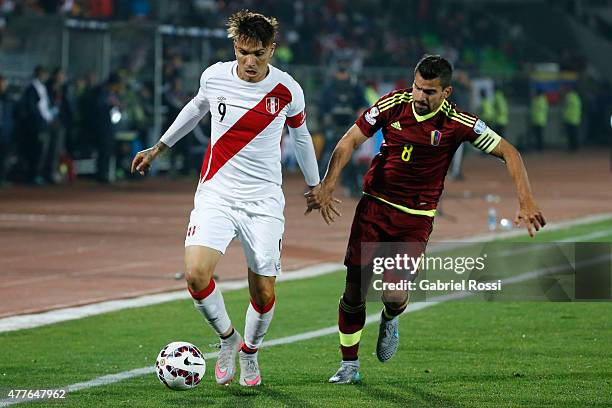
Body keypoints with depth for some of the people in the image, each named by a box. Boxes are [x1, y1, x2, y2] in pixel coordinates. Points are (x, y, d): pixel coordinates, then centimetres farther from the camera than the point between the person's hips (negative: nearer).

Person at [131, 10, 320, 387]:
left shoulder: (287, 91, -6)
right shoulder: (214, 77, -3)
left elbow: (300, 133, 14)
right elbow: (197, 108, 20)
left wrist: (315, 183, 27)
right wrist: (159, 148, 30)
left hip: (265, 201, -1)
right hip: (216, 194, 1)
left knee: (264, 295, -4)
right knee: (196, 274, -20)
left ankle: (249, 351, 28)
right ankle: (227, 338, 8)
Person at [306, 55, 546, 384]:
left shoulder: (457, 123, -13)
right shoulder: (393, 104, -8)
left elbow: (508, 152, -8)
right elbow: (350, 141, -3)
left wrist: (526, 201, -19)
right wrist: (327, 186, -16)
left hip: (416, 218, -2)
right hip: (375, 205, 2)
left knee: (394, 295, -14)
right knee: (354, 291, -1)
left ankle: (390, 319, 24)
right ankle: (349, 366, 17)